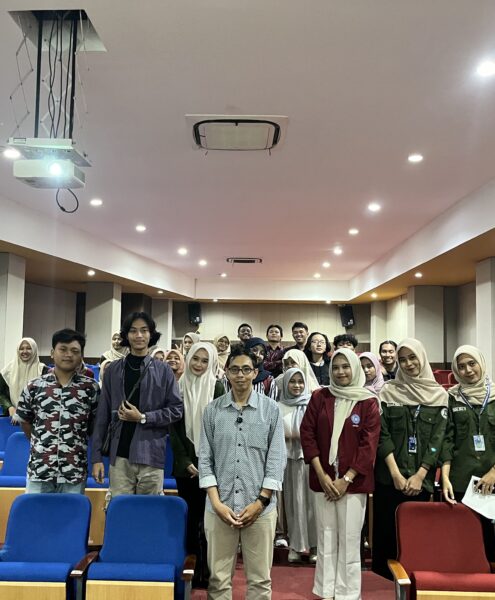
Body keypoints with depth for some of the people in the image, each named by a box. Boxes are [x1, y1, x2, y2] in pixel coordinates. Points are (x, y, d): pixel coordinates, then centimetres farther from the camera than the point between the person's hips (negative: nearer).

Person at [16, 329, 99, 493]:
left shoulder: (91, 388, -2)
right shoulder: (34, 386, 2)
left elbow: (97, 424, 7)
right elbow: (25, 421, 15)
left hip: (74, 473, -1)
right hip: (39, 470, 1)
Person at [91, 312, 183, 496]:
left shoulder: (163, 370, 4)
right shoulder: (113, 369, 7)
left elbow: (176, 410, 2)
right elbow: (103, 414, 7)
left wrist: (143, 418, -10)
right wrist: (96, 457, 3)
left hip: (151, 455, -1)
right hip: (119, 455, 1)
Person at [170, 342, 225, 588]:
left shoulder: (217, 388, -1)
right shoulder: (179, 387, 4)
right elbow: (174, 428, 4)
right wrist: (185, 461, -5)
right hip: (185, 463, 2)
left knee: (208, 516, -1)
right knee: (190, 516, 6)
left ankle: (208, 572, 10)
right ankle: (191, 570, 17)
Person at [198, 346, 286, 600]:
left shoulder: (271, 409, 0)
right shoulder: (212, 410, 3)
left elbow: (276, 459, -1)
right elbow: (205, 459, 2)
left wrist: (260, 502, -7)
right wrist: (217, 503, -6)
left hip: (260, 507, -1)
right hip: (220, 507, 1)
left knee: (260, 579, 8)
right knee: (218, 578, 9)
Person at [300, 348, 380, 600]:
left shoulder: (368, 402, -1)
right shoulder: (319, 398, 4)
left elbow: (369, 444, -6)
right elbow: (307, 434, 0)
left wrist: (346, 479, -11)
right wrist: (322, 474, -8)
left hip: (353, 482, -2)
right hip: (323, 479, 2)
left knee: (350, 540, 3)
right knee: (326, 538, 9)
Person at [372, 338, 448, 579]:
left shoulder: (439, 395, 4)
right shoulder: (388, 391, 2)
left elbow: (438, 438, -1)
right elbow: (382, 434, -3)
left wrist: (420, 475, -9)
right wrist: (396, 473, -11)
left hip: (421, 478, 1)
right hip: (390, 476, 0)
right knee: (387, 529, 2)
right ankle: (387, 576, 19)